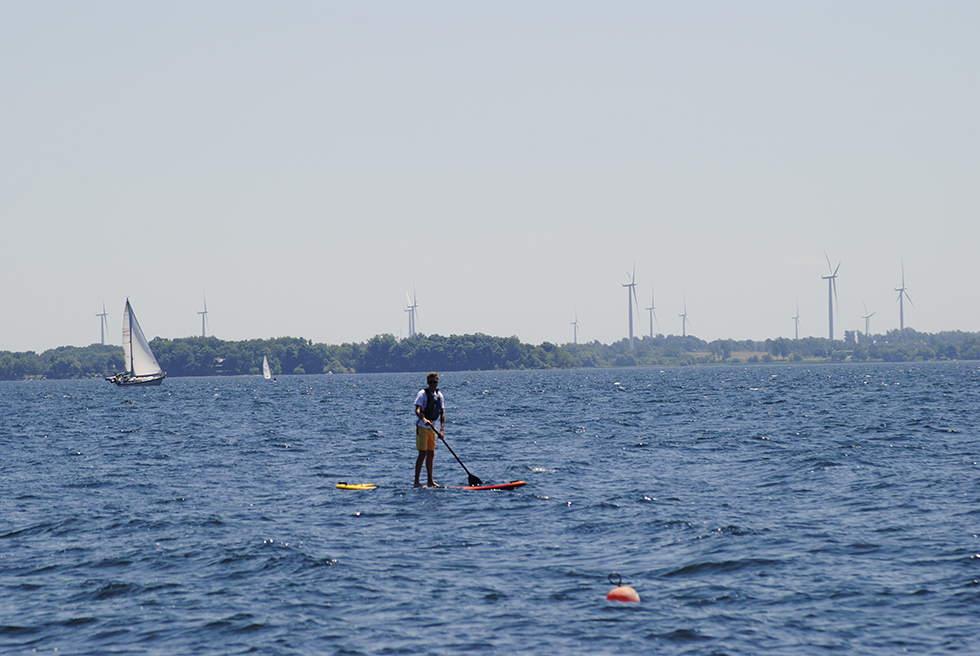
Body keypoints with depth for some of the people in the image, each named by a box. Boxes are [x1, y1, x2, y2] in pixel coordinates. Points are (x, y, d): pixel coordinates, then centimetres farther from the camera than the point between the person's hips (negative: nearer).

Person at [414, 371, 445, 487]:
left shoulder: (439, 395, 6)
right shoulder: (422, 394, -12)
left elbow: (442, 413, 2)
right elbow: (417, 410, -23)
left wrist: (442, 430, -10)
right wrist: (423, 419, -44)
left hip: (432, 427, 7)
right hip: (422, 427, -7)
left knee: (431, 454, 13)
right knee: (422, 454, -13)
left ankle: (430, 481, 23)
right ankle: (416, 482, -12)